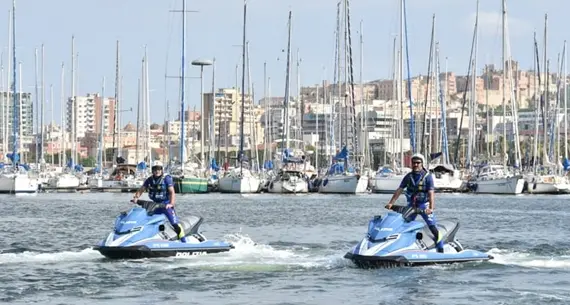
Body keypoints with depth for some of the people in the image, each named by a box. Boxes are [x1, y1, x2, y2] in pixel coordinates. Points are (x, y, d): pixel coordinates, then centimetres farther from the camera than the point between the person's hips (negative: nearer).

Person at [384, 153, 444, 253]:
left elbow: (431, 192, -19)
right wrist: (391, 203, -7)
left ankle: (441, 250, -8)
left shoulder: (427, 176, -9)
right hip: (411, 205, 5)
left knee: (433, 228, -13)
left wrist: (431, 207, -32)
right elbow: (399, 190, 3)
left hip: (424, 205, -5)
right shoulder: (408, 177, 4)